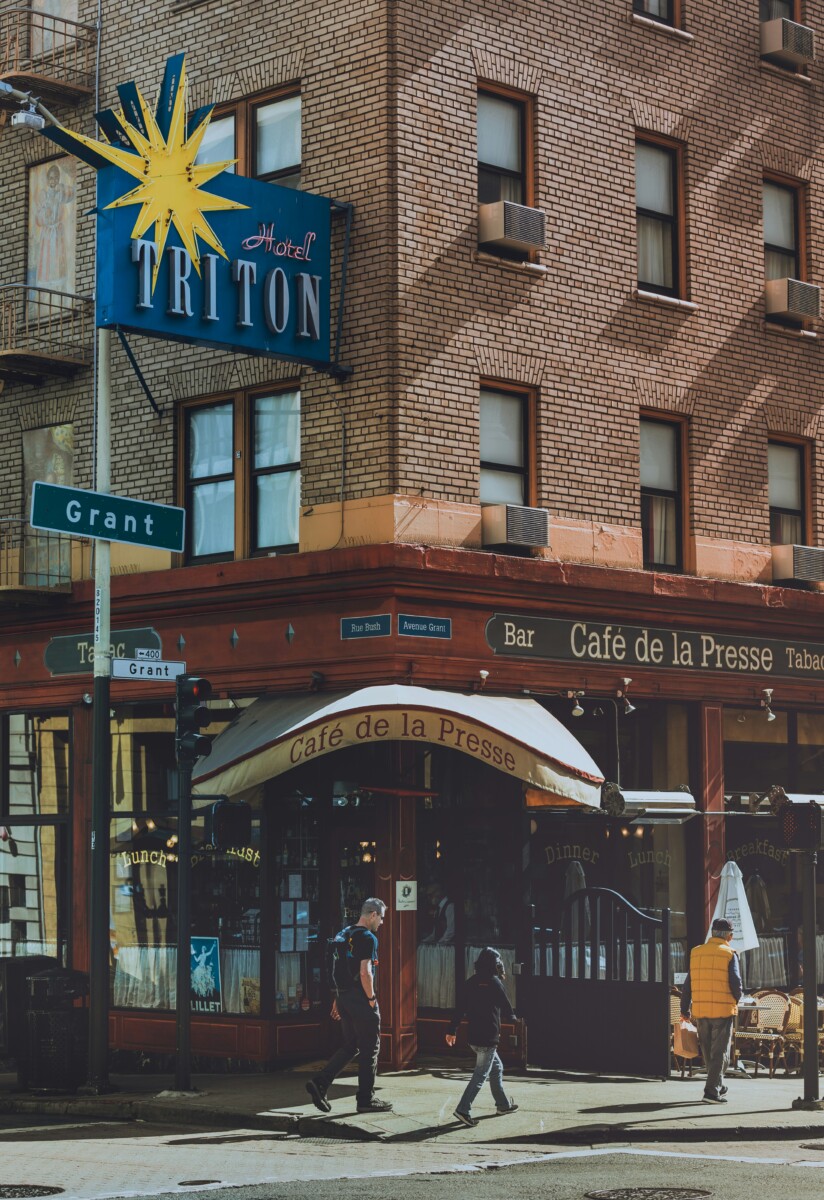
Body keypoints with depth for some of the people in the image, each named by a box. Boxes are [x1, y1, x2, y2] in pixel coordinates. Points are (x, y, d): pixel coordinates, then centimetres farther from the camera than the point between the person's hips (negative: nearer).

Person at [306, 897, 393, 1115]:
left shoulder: (345, 934, 14)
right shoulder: (368, 938, -13)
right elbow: (365, 973, -21)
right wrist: (371, 999, -12)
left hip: (344, 997, 9)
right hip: (360, 1000, -9)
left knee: (350, 1046, 15)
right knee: (369, 1049, 2)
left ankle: (320, 1083, 3)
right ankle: (366, 1099, 8)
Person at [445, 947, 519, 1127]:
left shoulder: (470, 983, 7)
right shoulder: (494, 983, -12)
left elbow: (459, 1008, 7)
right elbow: (506, 1008, -3)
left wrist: (452, 1031, 11)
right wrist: (513, 1020, 18)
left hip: (474, 1036, 8)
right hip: (488, 1037, -8)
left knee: (496, 1068, 22)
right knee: (481, 1074, -7)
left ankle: (503, 1105, 31)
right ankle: (463, 1109, -15)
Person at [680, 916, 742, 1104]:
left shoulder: (696, 953, 8)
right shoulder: (729, 954, -5)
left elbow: (688, 984, 8)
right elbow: (736, 984, -10)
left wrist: (684, 1009, 13)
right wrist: (735, 1001, 10)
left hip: (700, 1011, 5)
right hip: (723, 1011, -5)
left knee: (708, 1053, 17)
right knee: (720, 1053, 0)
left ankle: (718, 1086, 31)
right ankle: (712, 1091, -8)